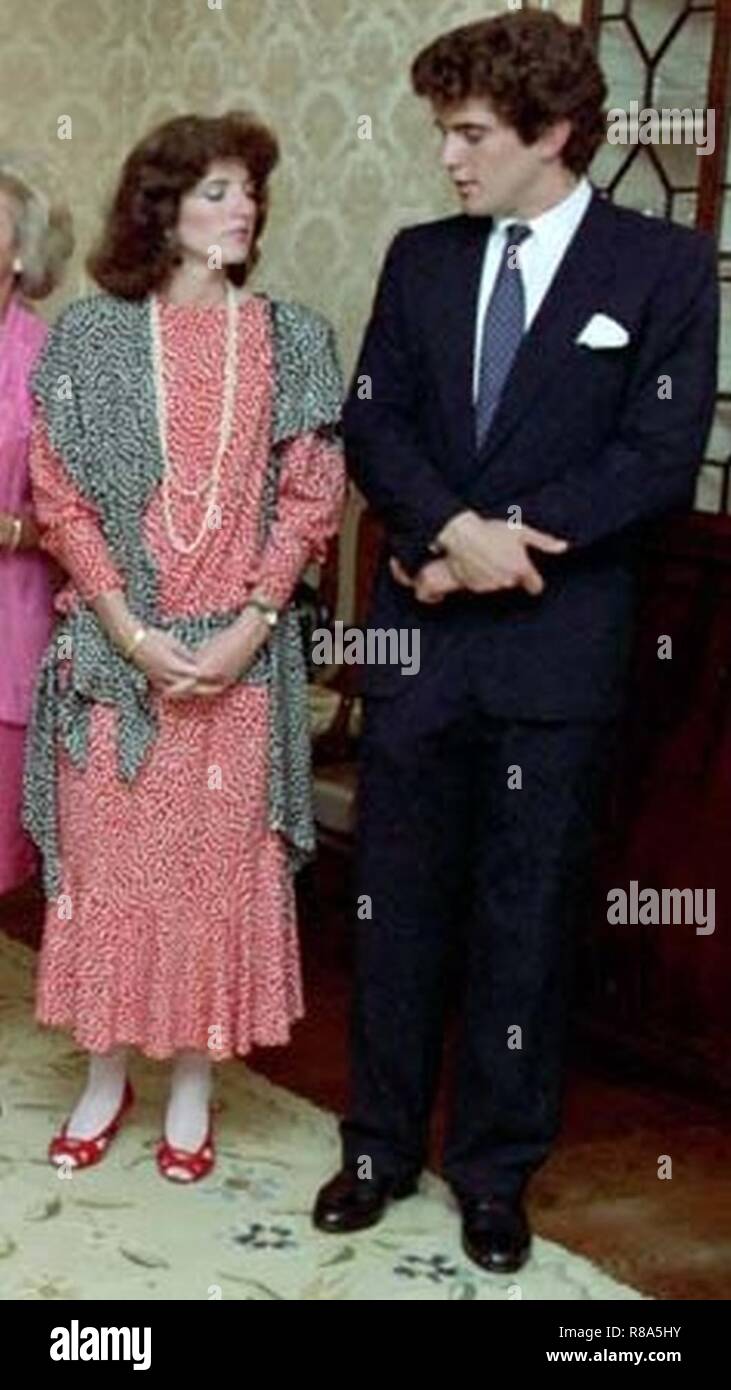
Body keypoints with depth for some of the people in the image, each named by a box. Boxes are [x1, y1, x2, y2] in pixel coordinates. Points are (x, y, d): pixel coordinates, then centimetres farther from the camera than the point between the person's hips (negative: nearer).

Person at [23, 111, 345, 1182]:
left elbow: (311, 496, 1)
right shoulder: (91, 334, 0)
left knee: (220, 863, 6)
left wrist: (250, 625, -10)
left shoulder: (291, 338, 3)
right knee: (106, 855, 7)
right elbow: (59, 495, -2)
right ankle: (106, 1075, 24)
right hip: (114, 648, 0)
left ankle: (193, 1084, 22)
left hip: (241, 655, 1)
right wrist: (133, 632, -11)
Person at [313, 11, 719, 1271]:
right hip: (418, 636, 3)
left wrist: (500, 549, -13)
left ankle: (496, 1170, 24)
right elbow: (372, 421, 4)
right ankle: (382, 1144, 27)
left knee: (525, 919, 7)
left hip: (557, 646, -3)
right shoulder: (420, 258, 9)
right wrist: (455, 528, -15)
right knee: (398, 907, 11)